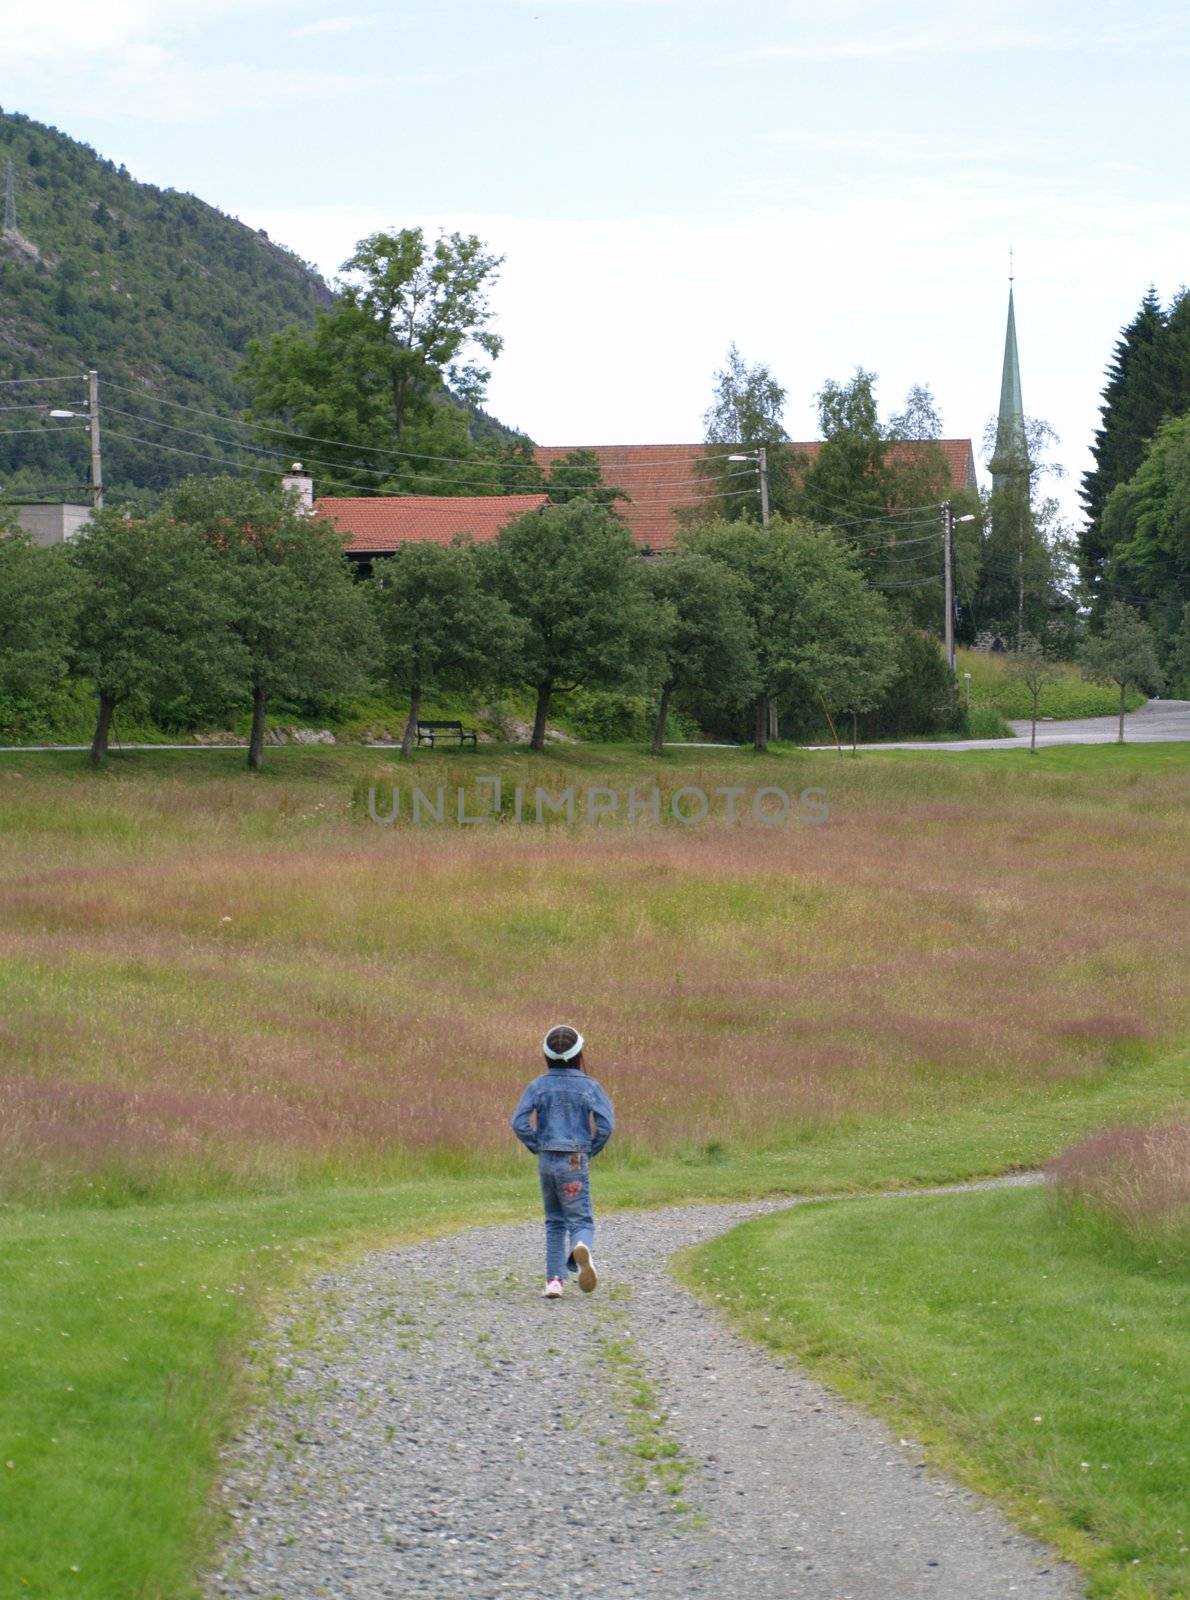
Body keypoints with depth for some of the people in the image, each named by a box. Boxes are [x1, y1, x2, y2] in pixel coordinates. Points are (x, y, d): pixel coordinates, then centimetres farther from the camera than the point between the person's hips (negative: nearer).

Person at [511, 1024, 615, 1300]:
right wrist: (592, 1150, 3)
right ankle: (582, 1247, -36)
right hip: (575, 1162, -2)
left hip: (547, 1160, 2)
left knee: (554, 1221, 16)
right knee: (580, 1218, 0)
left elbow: (520, 1123, -7)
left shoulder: (538, 1086, 0)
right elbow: (606, 1123, -11)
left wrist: (538, 1148, 6)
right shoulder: (588, 1086, -4)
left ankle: (555, 1280, 9)